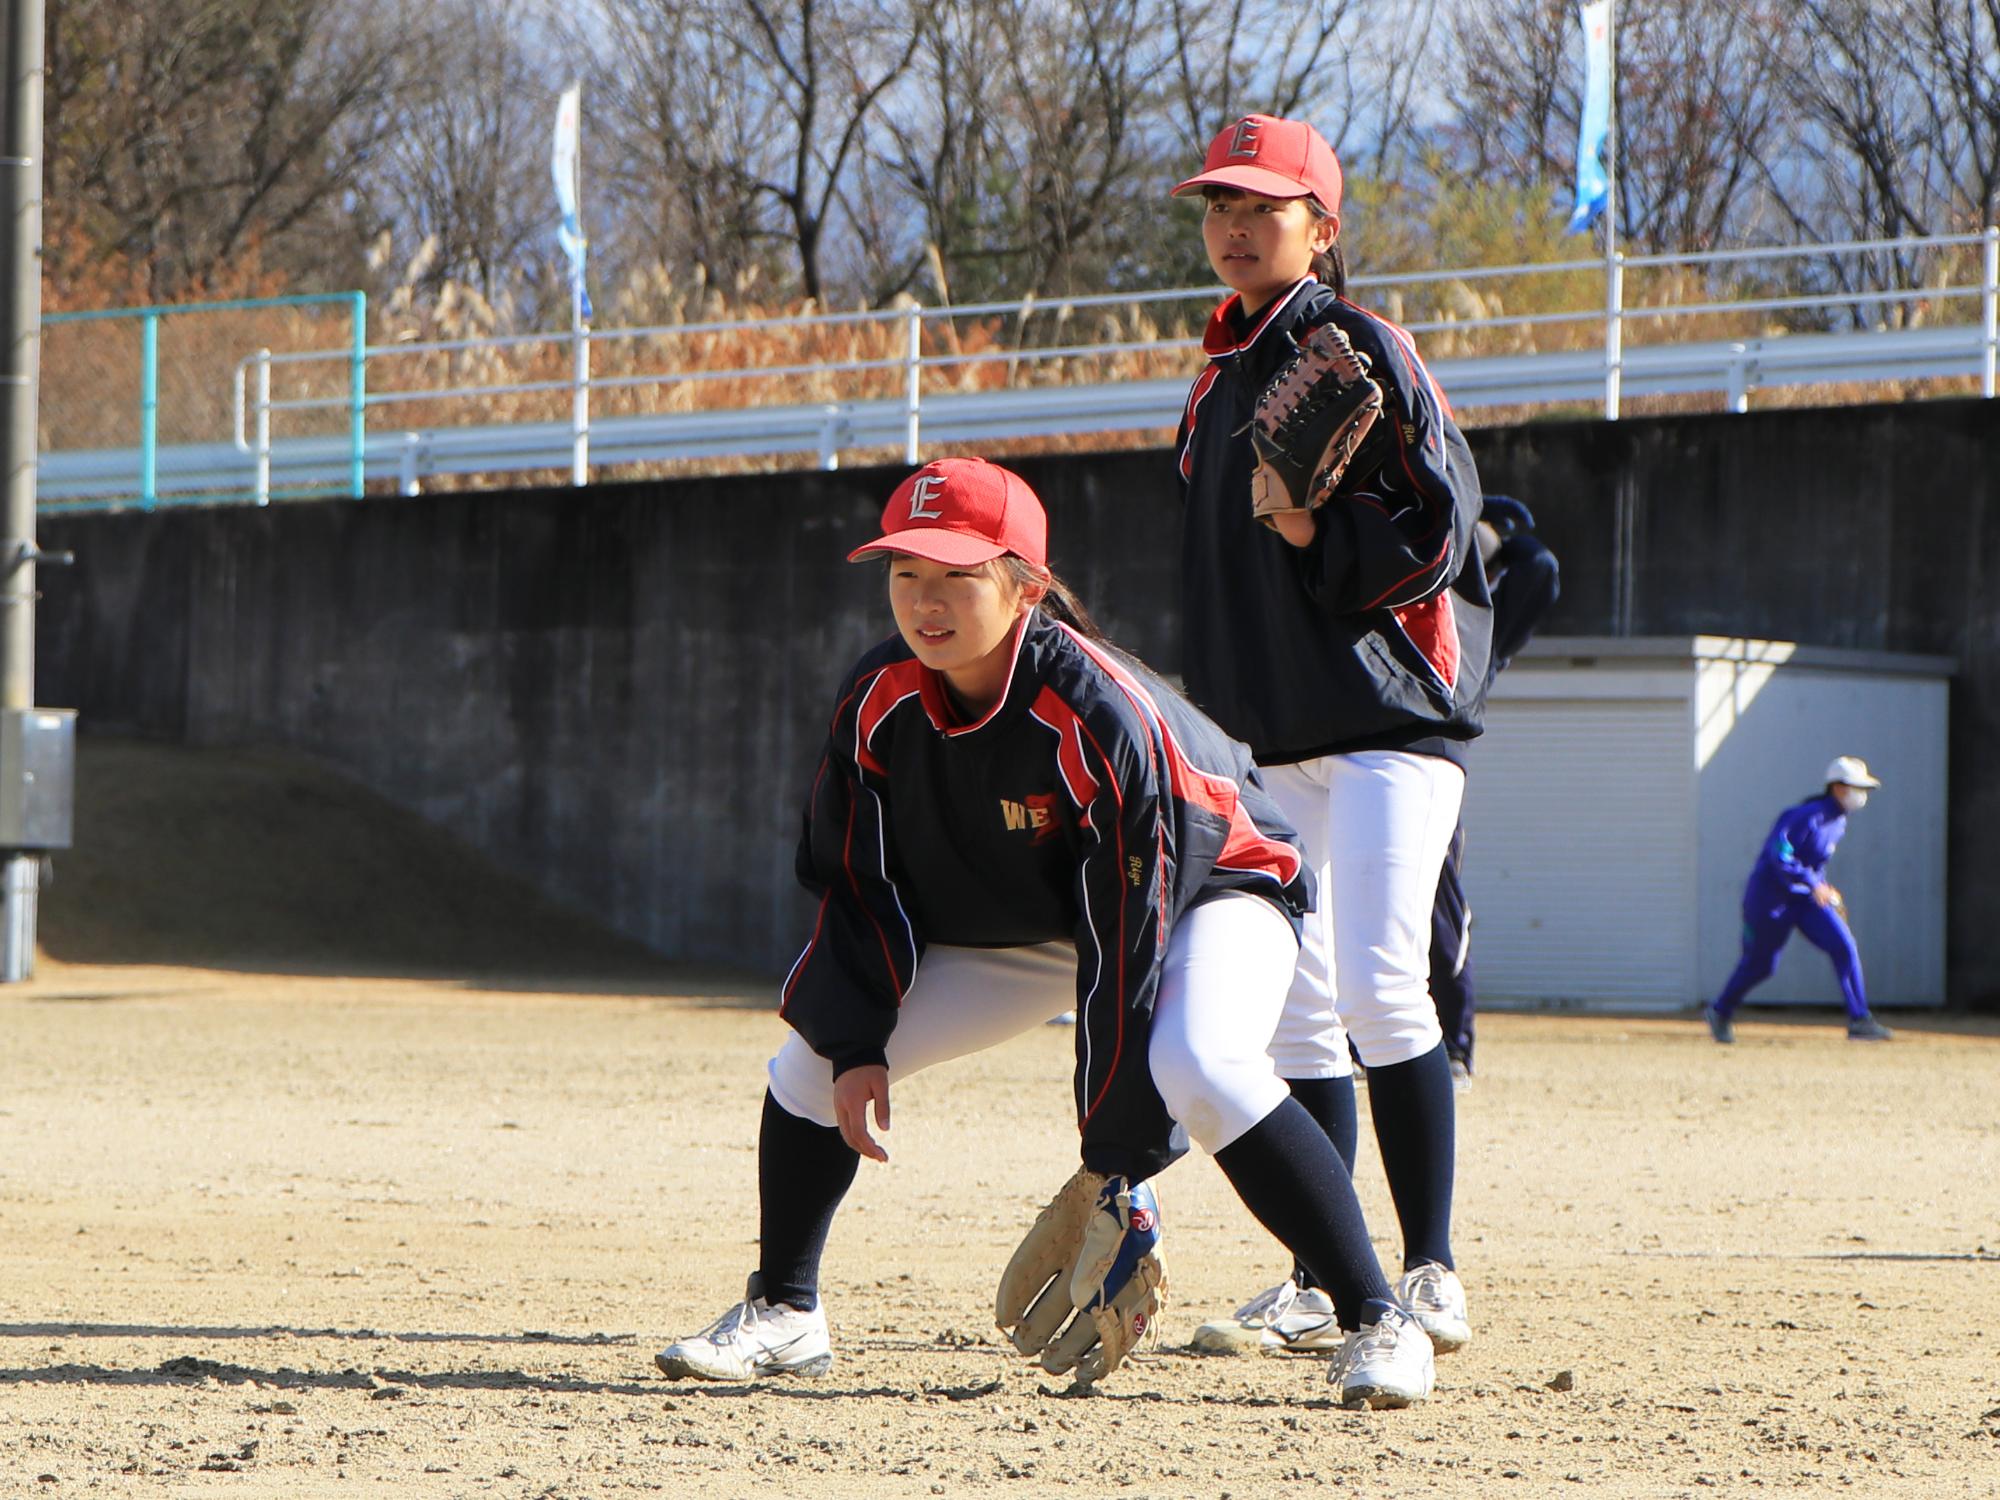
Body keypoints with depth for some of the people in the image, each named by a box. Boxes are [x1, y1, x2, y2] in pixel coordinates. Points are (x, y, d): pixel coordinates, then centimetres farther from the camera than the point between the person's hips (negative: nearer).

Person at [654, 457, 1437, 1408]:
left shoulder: (1100, 714, -36)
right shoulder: (878, 702, -18)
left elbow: (1130, 932, -32)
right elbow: (858, 884, -3)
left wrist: (1117, 1160, -30)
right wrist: (858, 1045, -14)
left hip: (1209, 887, -7)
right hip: (1022, 924, 7)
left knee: (1200, 1069, -36)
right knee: (817, 1052, -3)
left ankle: (1377, 1323, -28)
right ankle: (784, 1317, 14)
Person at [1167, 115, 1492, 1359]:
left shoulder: (1362, 349, -6)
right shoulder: (1223, 376, 17)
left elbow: (1439, 526, -11)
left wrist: (1320, 534, -24)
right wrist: (1235, 687, 15)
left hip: (1393, 716, -8)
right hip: (1287, 735, 8)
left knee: (1379, 985, -16)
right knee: (1292, 1009, 5)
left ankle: (1432, 1280, -11)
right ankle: (1321, 1288, 11)